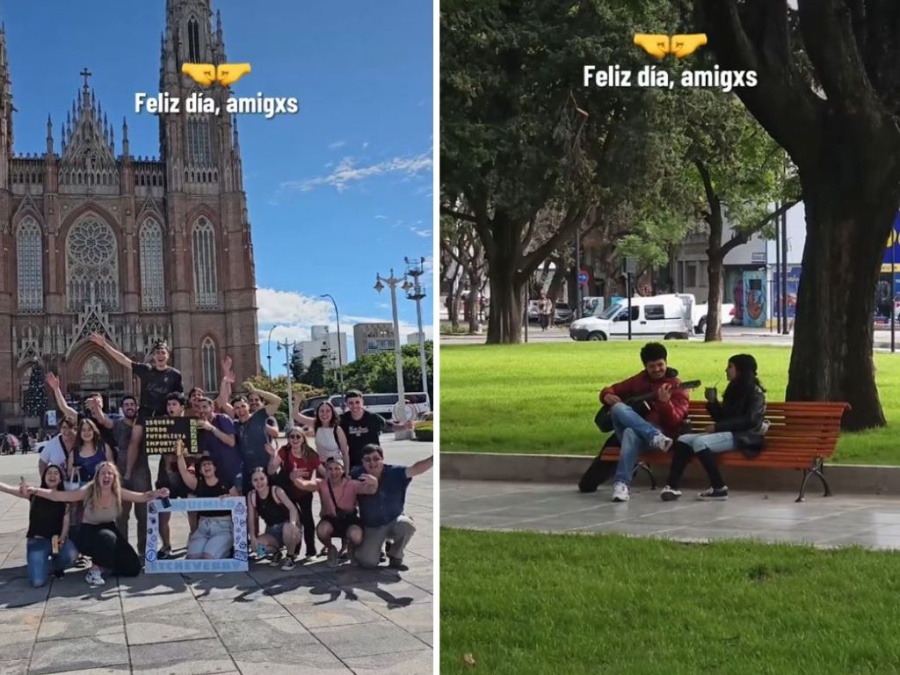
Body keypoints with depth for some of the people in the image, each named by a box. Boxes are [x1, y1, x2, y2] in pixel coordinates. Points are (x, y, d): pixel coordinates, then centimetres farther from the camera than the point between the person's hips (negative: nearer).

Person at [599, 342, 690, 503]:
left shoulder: (676, 386, 3)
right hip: (629, 427, 4)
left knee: (632, 433, -40)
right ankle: (655, 437, -44)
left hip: (659, 430, -4)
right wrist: (607, 396, 0)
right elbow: (610, 390, 25)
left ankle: (622, 483, -46)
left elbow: (675, 422, -9)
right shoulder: (638, 380, 17)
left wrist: (665, 402, -30)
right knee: (619, 408, -29)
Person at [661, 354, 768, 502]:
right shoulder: (734, 389, 20)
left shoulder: (754, 392, -4)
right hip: (728, 434, 9)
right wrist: (712, 402, 1)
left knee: (700, 442, -31)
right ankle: (673, 487, -22)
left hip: (745, 437, -9)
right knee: (683, 439, -11)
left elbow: (750, 420, -17)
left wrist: (717, 427, -20)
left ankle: (719, 488, -25)